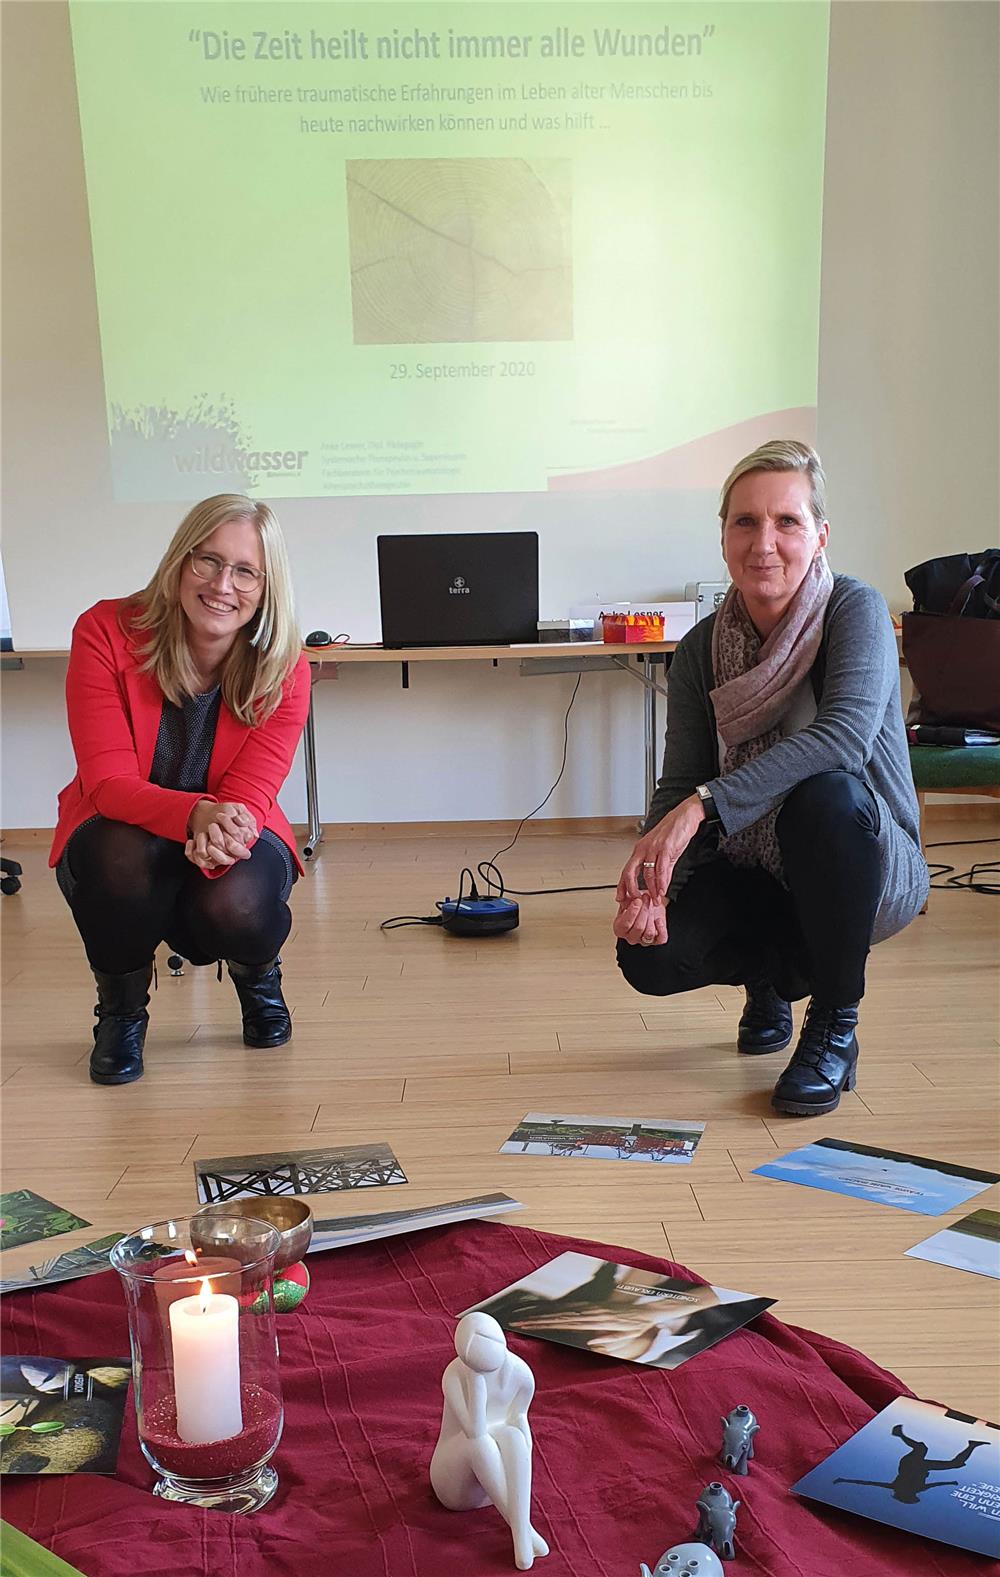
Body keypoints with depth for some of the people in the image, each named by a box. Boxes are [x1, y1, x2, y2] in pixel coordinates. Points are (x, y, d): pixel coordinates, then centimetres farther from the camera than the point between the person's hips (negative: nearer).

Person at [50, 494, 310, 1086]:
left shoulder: (285, 670, -16)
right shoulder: (106, 632, -18)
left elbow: (247, 797, -21)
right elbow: (109, 782, -23)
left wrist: (222, 836, -47)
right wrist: (195, 814, -45)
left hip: (230, 843, 1)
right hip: (120, 841, 0)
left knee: (237, 906, -34)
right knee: (123, 856, -37)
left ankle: (258, 977, 9)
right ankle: (121, 1012, -4)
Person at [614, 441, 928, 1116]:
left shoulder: (856, 610, -15)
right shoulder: (700, 650, -3)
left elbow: (846, 734, -33)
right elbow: (679, 784, -8)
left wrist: (704, 805, -40)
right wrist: (650, 881, -28)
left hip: (872, 871, -4)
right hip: (753, 880, 4)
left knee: (827, 795, -37)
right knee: (649, 954, -22)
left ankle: (835, 1030, -15)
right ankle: (773, 974, 15)